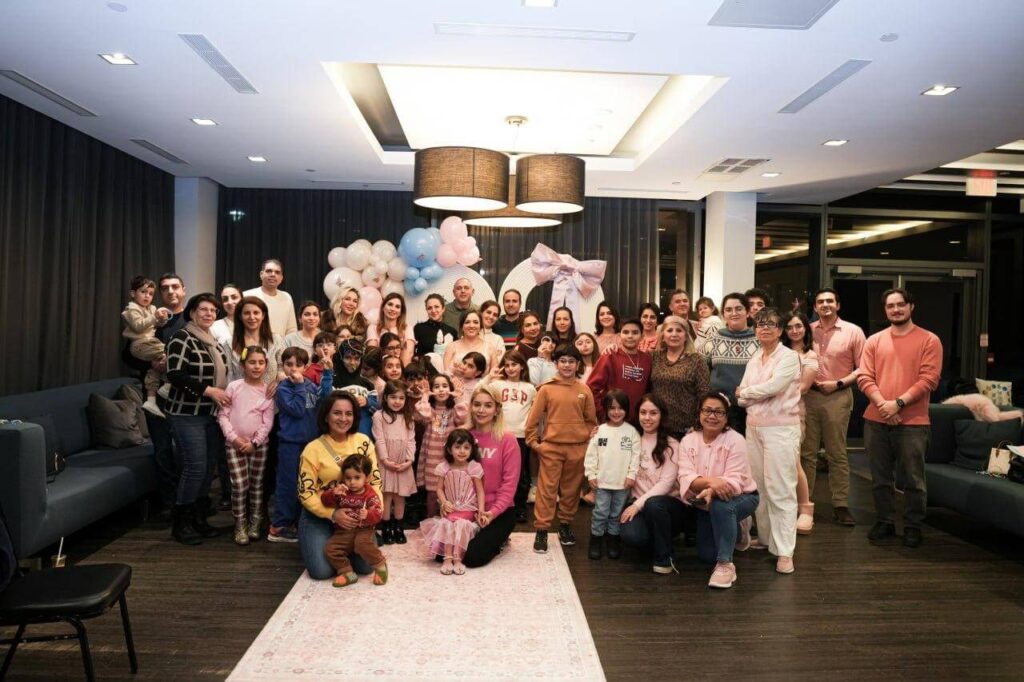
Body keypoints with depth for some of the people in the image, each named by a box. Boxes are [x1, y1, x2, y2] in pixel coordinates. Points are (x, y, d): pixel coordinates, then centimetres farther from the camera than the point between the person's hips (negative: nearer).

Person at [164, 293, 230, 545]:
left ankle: (198, 518, 19)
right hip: (188, 414, -7)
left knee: (209, 467, 7)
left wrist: (225, 396, 11)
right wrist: (209, 390, -19)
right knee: (195, 467, -9)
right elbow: (175, 375, -18)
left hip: (212, 414, 7)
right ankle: (180, 523, 5)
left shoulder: (214, 343, 15)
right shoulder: (182, 338, -8)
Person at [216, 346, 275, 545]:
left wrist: (254, 442, -11)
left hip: (259, 444, 1)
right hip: (235, 444, -1)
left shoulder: (268, 391, -1)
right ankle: (240, 525, 9)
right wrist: (234, 438, -13)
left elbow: (268, 422, -2)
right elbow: (223, 415, -4)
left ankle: (255, 523, 20)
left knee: (256, 485, 8)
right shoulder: (234, 387, -3)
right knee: (240, 485, -4)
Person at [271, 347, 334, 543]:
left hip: (310, 441, 6)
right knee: (288, 485, -1)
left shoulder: (310, 384, 7)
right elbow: (297, 410, -20)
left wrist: (327, 373, -8)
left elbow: (325, 398, -10)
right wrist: (299, 386, -19)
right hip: (291, 442, -6)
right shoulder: (283, 388, -9)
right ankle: (278, 527, 10)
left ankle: (297, 523, 27)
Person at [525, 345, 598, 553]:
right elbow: (533, 418, 0)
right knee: (547, 489, 0)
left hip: (578, 448, 2)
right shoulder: (546, 389, -2)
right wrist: (533, 442, -3)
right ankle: (541, 531, 7)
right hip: (551, 447, -2)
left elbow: (591, 420, 10)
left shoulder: (584, 390, 3)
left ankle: (565, 525, 28)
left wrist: (590, 442, 3)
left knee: (571, 490, 12)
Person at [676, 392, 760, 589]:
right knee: (705, 555, 9)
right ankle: (736, 530, 38)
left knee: (720, 505, -38)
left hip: (741, 497, -4)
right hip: (706, 503, 5)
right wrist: (710, 481, -44)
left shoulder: (735, 441, -22)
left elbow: (734, 481, -30)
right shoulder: (688, 441, -12)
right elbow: (685, 478, -24)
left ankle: (726, 564, -22)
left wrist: (712, 492, -49)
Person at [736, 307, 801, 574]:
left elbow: (772, 386, -18)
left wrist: (744, 391, -2)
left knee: (780, 490, -6)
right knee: (758, 487, 12)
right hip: (754, 427, 6)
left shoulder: (789, 357, -5)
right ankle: (765, 537, 25)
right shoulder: (754, 360, 14)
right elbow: (743, 400, 8)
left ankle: (784, 551, -3)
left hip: (781, 429, -6)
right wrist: (754, 396, -12)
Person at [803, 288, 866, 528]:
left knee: (837, 454, 4)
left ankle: (840, 505, 11)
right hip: (809, 395, 2)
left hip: (837, 397, -2)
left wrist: (838, 383, -11)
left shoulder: (853, 331, 0)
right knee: (807, 452, 7)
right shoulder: (808, 330, 8)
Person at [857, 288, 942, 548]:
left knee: (913, 480, 4)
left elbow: (929, 380, -8)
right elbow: (864, 377, 2)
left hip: (913, 422, -3)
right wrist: (882, 404, -13)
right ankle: (885, 521, 25)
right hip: (876, 421, 3)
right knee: (880, 478, 12)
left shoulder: (929, 340, 0)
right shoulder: (874, 341, 9)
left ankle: (913, 526, 19)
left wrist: (898, 403, -16)